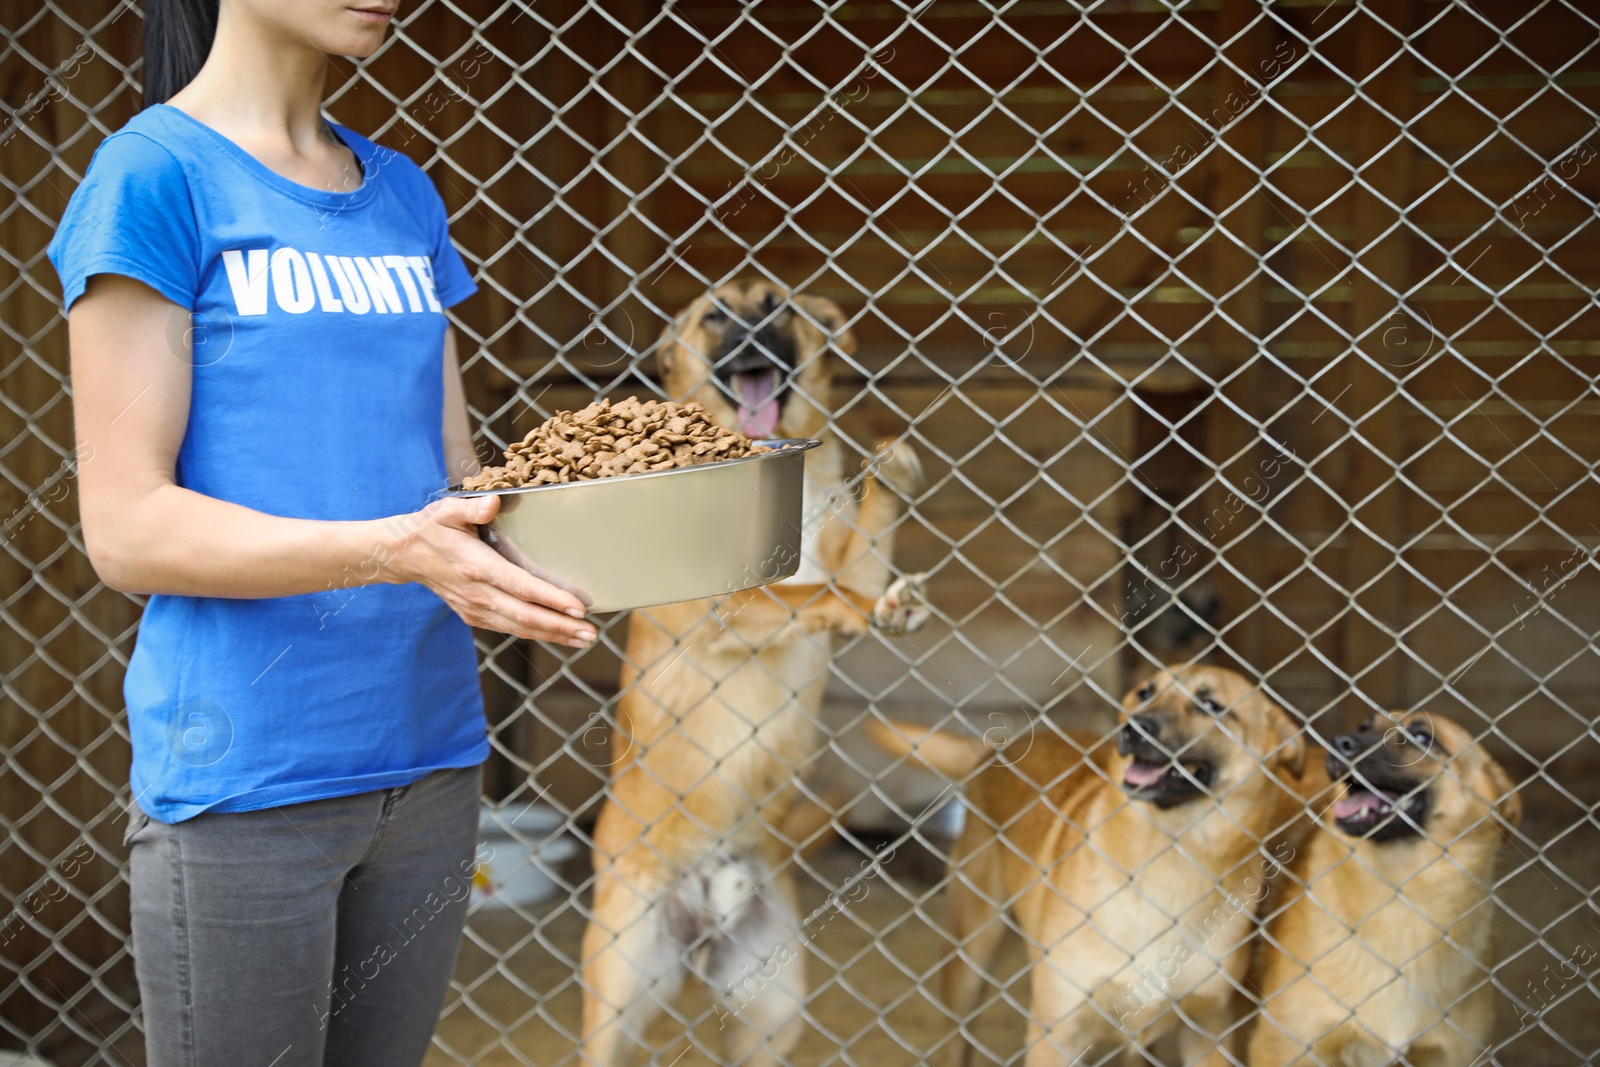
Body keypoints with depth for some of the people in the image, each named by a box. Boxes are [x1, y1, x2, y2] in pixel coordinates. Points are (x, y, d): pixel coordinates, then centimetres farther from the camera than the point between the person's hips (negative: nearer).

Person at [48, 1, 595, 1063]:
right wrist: (392, 549, -25)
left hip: (428, 759, 6)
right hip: (246, 771, -6)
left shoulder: (405, 196, 12)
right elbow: (126, 527, -12)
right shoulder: (156, 172, -7)